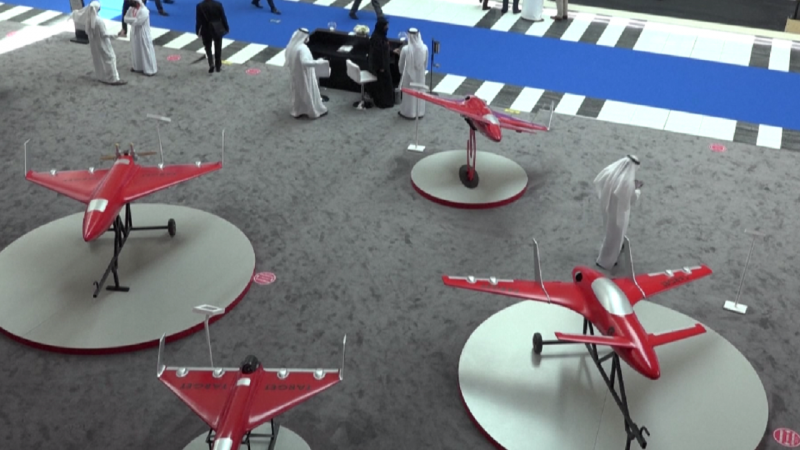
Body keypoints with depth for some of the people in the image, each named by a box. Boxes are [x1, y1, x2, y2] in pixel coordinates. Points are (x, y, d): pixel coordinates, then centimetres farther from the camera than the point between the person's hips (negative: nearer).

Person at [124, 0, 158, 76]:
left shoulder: (144, 11, -25)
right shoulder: (132, 8, 0)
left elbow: (138, 22, -28)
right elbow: (126, 18, 1)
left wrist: (131, 20, -14)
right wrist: (134, 19, -16)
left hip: (143, 34, -8)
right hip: (134, 33, 8)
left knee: (146, 51, 0)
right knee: (136, 50, 19)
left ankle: (150, 69, 8)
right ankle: (137, 66, 35)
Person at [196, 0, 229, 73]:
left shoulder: (200, 6, -14)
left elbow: (198, 20, -10)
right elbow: (223, 17, -7)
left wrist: (197, 31, 2)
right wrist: (226, 28, 6)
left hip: (206, 31, -1)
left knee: (208, 48, 15)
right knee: (218, 49, 15)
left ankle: (211, 64, -3)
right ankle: (218, 66, 23)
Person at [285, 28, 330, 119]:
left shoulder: (290, 46, -4)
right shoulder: (302, 48, -30)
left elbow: (288, 61, 10)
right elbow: (305, 62, -42)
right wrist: (318, 62, -39)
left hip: (295, 75, 8)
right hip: (304, 76, -8)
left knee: (297, 93, 22)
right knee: (309, 93, 11)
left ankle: (297, 112, 33)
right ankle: (315, 111, 26)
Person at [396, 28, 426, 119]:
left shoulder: (405, 49, -21)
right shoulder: (425, 48, -12)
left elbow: (401, 63, -7)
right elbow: (425, 62, 2)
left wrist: (401, 72, 13)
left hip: (409, 74, -3)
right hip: (420, 74, 3)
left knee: (409, 93, 12)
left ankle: (408, 113, 23)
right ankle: (419, 112, 28)